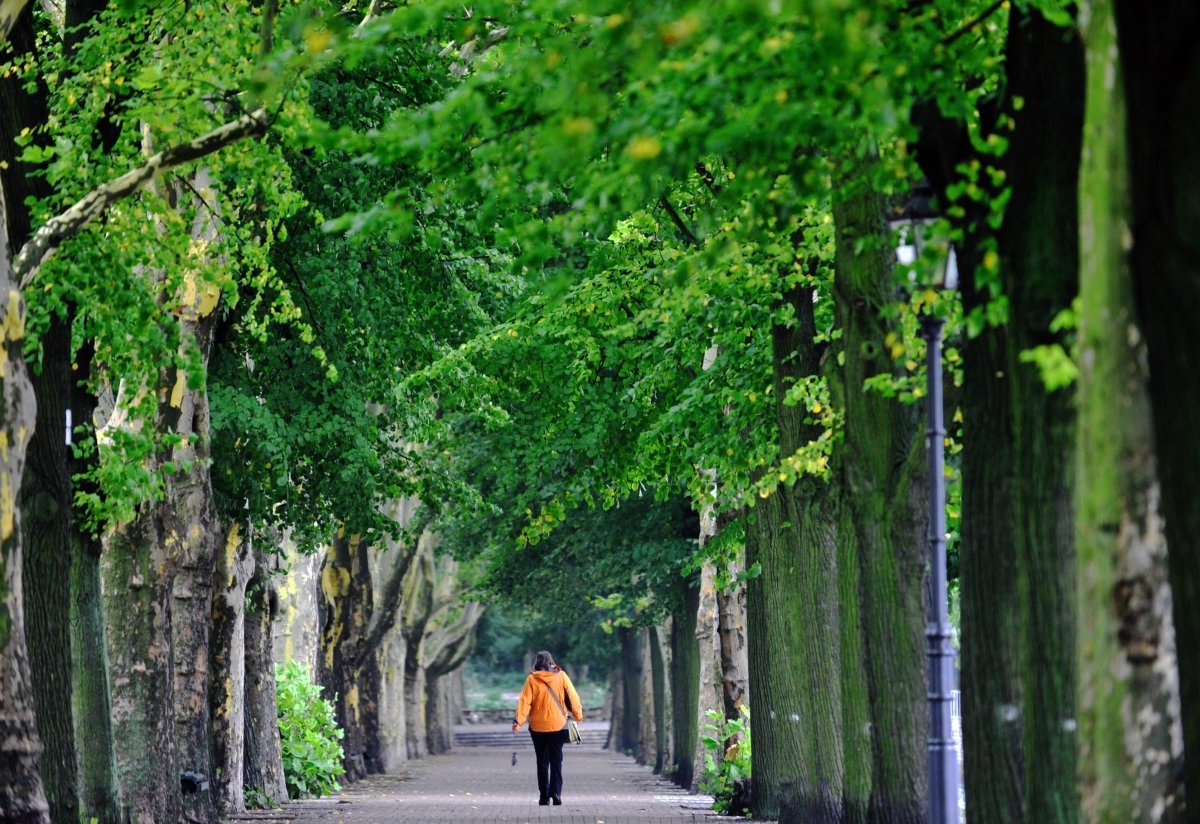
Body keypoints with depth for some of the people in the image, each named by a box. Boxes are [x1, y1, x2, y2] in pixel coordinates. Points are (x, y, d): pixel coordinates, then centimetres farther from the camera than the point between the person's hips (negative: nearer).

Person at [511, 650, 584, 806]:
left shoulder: (532, 679, -4)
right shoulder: (561, 676, -2)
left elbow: (524, 701, -10)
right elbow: (573, 697, 1)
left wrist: (518, 720, -13)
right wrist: (578, 715, 12)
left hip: (538, 727, 0)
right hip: (558, 725, 0)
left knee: (542, 762, 9)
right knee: (556, 760, 4)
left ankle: (544, 796, 7)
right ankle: (556, 791, -14)